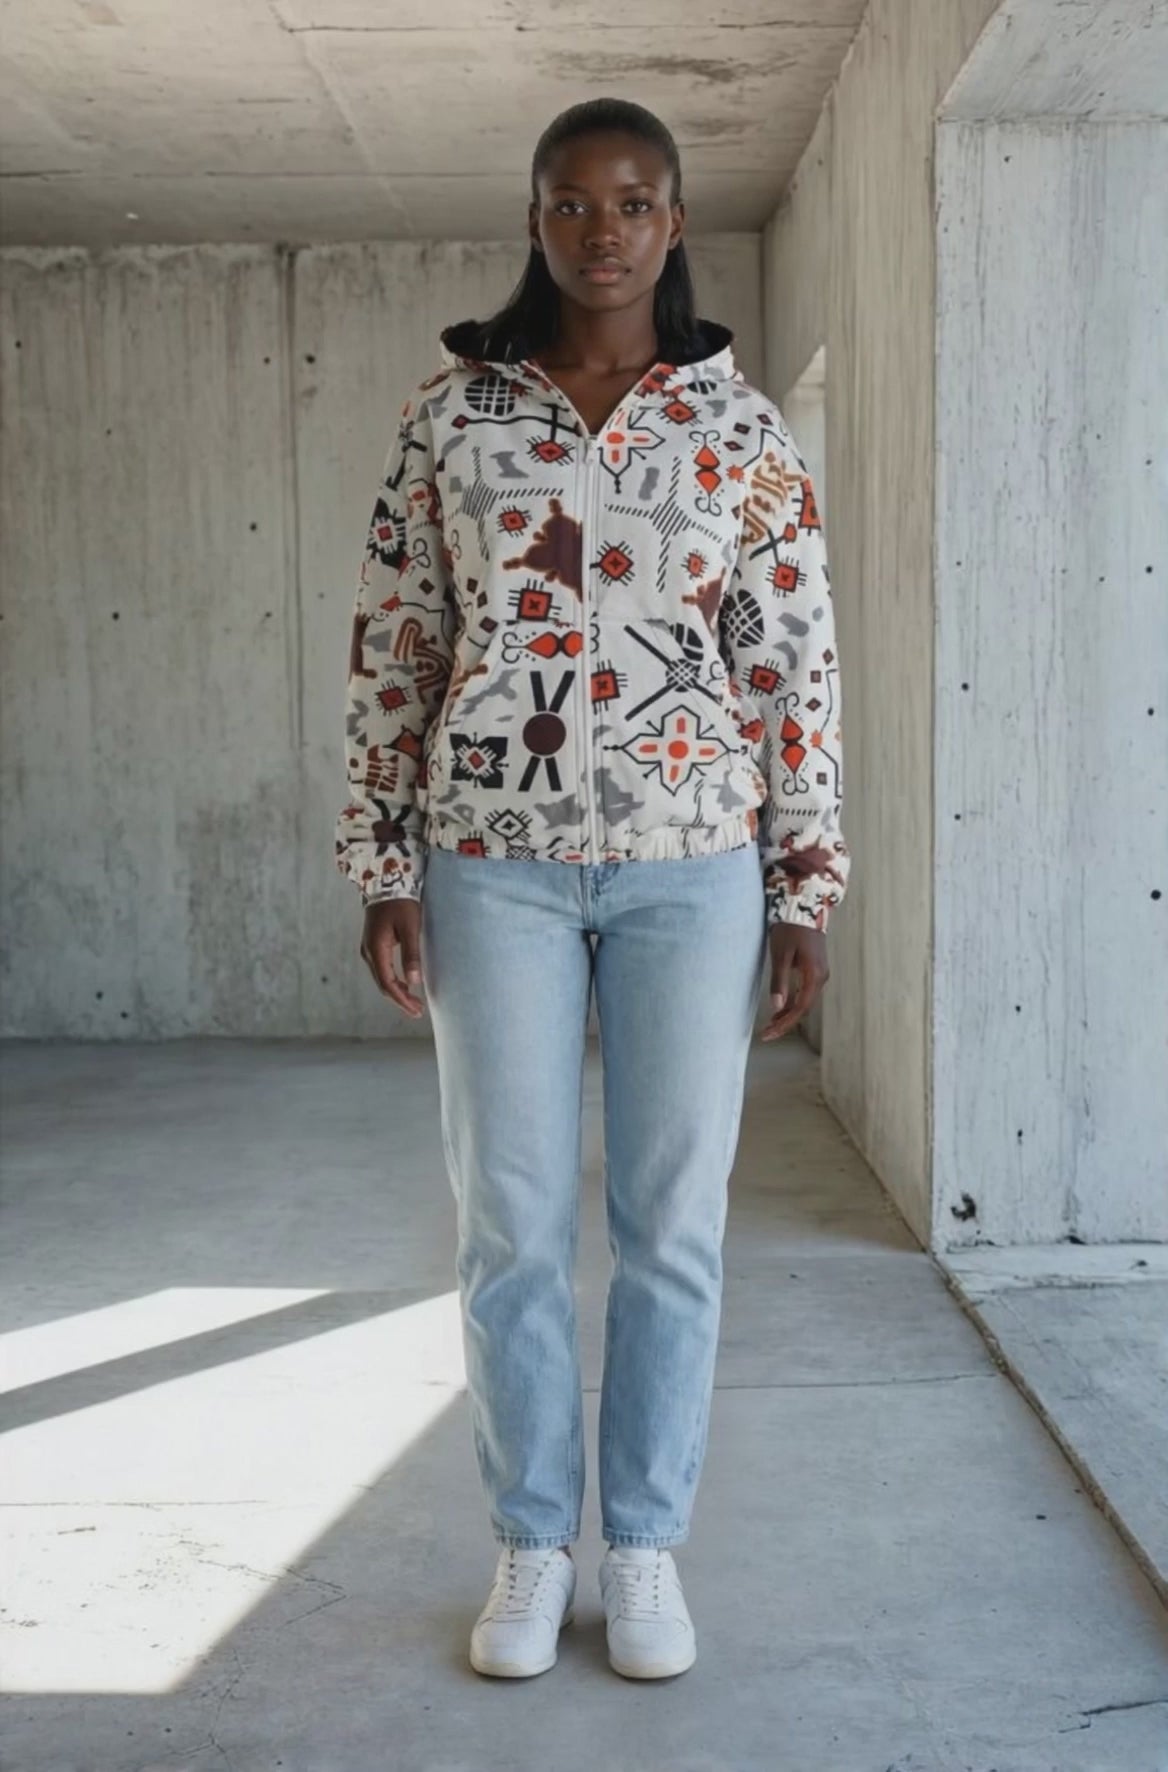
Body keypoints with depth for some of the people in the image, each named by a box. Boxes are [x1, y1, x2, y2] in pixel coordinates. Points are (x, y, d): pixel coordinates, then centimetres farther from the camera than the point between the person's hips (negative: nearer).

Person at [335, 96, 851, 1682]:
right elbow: (395, 648, 4)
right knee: (511, 1222, 5)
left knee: (674, 1223, 6)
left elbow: (796, 664, 2)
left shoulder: (742, 424, 3)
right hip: (494, 859, 0)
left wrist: (807, 892, -2)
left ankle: (648, 1546, 23)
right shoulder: (449, 411, 4)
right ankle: (532, 1546, 24)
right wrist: (384, 869, -1)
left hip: (692, 864, 0)